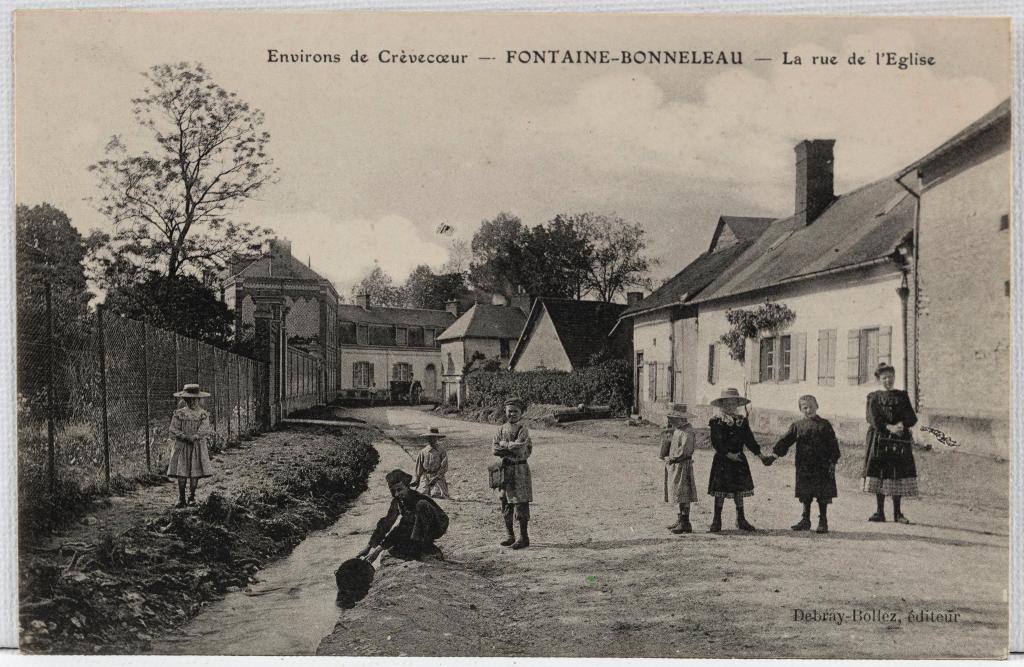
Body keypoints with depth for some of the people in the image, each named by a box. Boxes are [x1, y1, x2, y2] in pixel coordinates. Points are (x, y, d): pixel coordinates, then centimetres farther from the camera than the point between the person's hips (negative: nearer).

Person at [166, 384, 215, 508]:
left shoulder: (203, 414, 5)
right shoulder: (179, 413, 4)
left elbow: (204, 430, -6)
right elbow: (173, 430, -4)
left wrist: (195, 437, -24)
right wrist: (186, 437, -18)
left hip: (198, 447, 1)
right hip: (181, 446, -1)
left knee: (195, 473, 0)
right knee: (181, 473, -4)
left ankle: (192, 497, 13)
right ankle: (181, 499, 3)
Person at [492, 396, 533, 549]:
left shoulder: (523, 430, -5)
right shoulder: (501, 429, 8)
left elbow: (520, 449, -19)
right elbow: (494, 449, -2)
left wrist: (503, 444, -8)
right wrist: (512, 448, -13)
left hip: (520, 470, -5)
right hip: (504, 469, 5)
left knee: (521, 504, -3)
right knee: (505, 504, 9)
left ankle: (524, 538, 3)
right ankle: (509, 536, 20)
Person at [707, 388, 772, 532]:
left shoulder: (742, 421, 9)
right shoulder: (716, 422, -6)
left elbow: (749, 439, 10)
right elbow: (716, 442, -12)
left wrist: (759, 454, 3)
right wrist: (728, 454, -20)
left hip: (739, 460, 4)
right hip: (722, 461, -4)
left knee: (739, 489, 7)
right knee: (720, 490, -1)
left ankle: (741, 520, 17)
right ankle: (716, 521, 7)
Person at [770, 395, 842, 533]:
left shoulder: (825, 425, 0)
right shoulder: (797, 426, 6)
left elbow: (833, 444, 0)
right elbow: (785, 440, 2)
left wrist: (833, 463, -6)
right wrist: (775, 451, -12)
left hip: (822, 467, -2)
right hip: (804, 467, 3)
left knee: (823, 496, 2)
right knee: (805, 495, 9)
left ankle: (823, 522, 12)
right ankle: (805, 521, 19)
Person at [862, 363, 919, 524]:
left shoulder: (902, 396, 12)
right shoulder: (873, 397, 8)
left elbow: (912, 418, 3)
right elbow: (873, 419, -6)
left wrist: (901, 425, -17)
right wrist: (889, 427, -20)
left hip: (900, 440, 1)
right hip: (879, 440, -1)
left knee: (898, 475, -2)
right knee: (879, 474, -2)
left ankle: (897, 513, 7)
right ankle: (880, 512, 6)